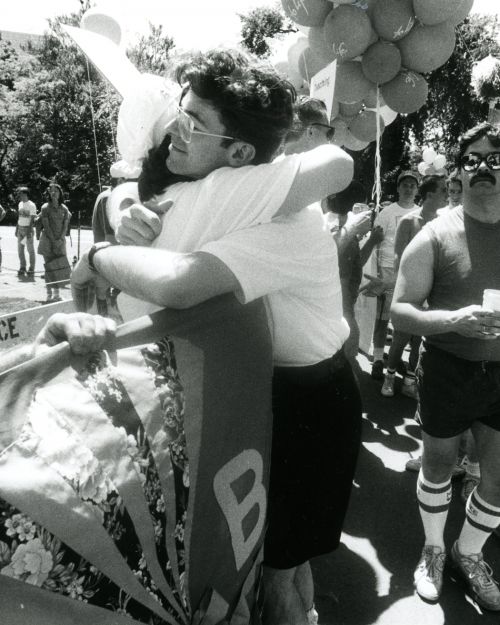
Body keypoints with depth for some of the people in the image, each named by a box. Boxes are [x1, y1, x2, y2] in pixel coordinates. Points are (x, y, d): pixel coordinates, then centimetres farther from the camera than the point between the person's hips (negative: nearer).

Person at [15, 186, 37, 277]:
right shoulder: (20, 204, 12)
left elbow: (32, 220, -12)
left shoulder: (31, 205, -9)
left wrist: (29, 232, -17)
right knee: (20, 249, 7)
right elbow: (19, 217, 18)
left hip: (27, 228, -7)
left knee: (30, 250, -1)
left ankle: (31, 269, 6)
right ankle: (22, 268, 16)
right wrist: (17, 229, 14)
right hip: (20, 228, 7)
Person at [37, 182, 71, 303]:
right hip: (48, 240, -3)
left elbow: (65, 225, 4)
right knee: (49, 267, -3)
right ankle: (49, 294, 2)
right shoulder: (45, 207, -1)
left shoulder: (64, 208, 9)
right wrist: (54, 240, -12)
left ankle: (56, 293, 4)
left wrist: (60, 239, -8)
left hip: (60, 241, 3)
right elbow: (46, 226, -6)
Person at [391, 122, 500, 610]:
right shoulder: (436, 235, -10)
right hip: (448, 369, -3)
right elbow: (400, 312, -12)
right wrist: (455, 319, -27)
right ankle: (433, 549, 42)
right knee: (438, 464, 16)